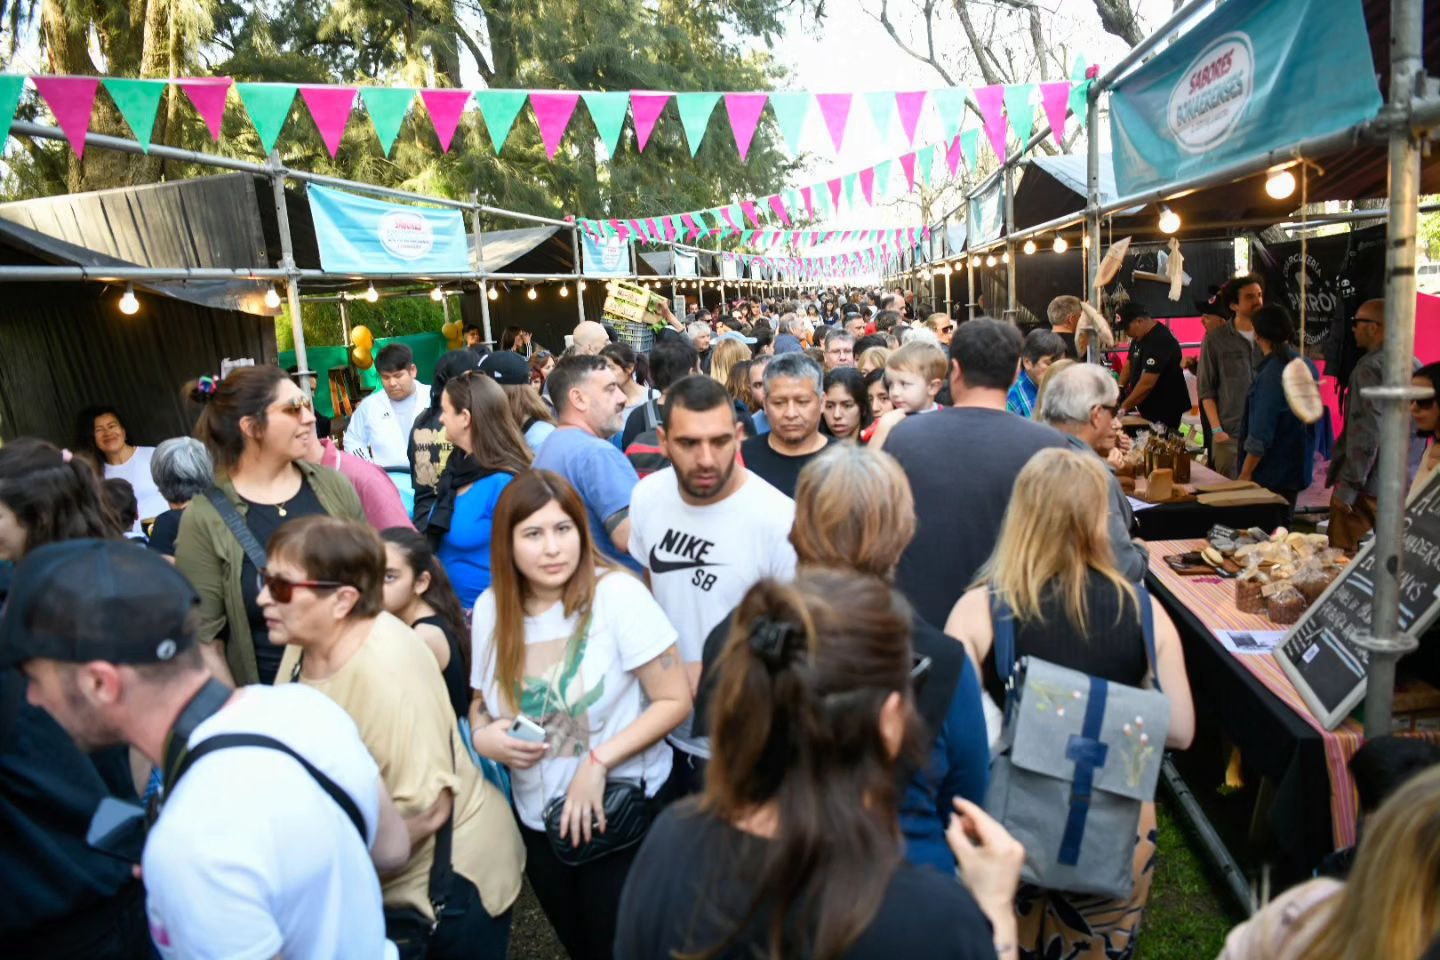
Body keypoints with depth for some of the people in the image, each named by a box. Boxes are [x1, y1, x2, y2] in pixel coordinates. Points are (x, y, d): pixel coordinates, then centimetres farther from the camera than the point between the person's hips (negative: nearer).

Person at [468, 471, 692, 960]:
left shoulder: (617, 594, -20)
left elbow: (675, 700, -18)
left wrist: (599, 761, -24)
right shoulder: (491, 607, -5)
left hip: (620, 814, -4)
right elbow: (480, 702, 9)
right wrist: (483, 735, -13)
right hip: (537, 820, 5)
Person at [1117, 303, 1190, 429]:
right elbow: (1130, 364, 16)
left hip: (1164, 410, -9)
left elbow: (1147, 383, -28)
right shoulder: (1139, 336, 7)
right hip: (1147, 407, 9)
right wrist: (1119, 388, -1)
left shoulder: (1160, 341, -24)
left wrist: (1123, 408, -22)